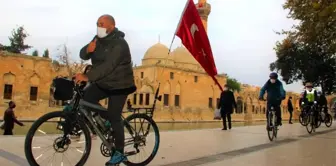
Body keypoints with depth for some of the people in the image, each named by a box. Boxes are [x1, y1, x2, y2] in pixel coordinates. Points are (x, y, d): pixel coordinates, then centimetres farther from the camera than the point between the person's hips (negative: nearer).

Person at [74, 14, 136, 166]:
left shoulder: (119, 44, -22)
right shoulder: (98, 39, 4)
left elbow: (108, 65, -35)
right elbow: (83, 55, -1)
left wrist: (87, 76, -44)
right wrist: (88, 49, -25)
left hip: (119, 85, -7)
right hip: (102, 82, 7)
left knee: (114, 117, -7)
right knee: (85, 98, -13)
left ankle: (119, 152, 9)